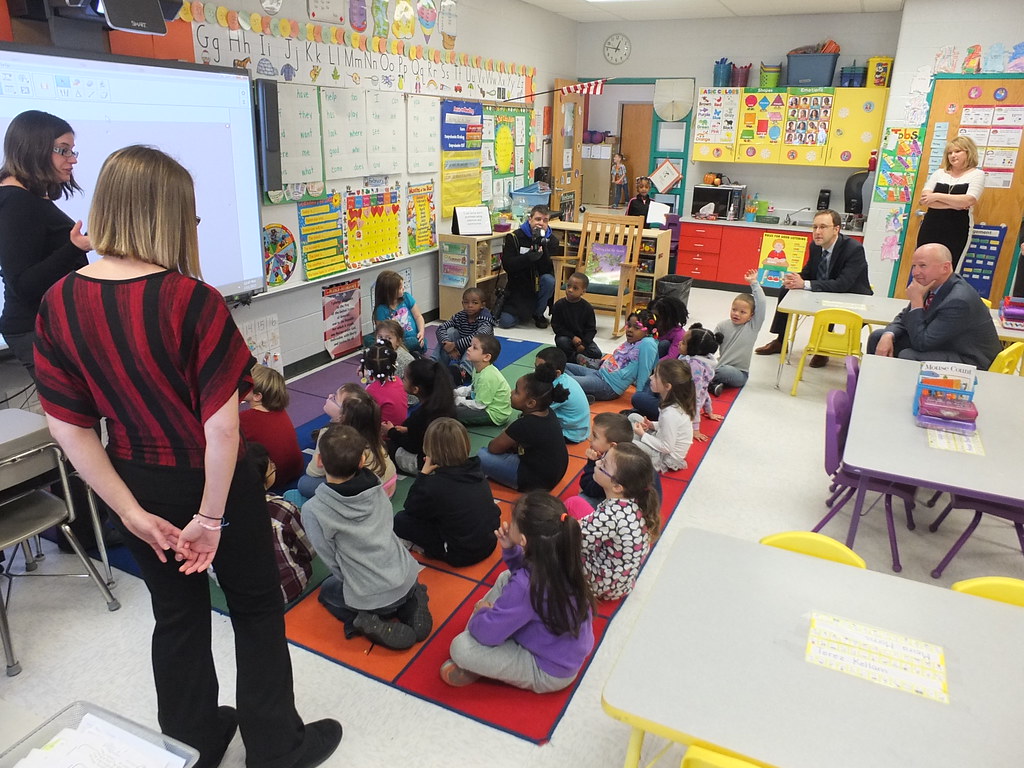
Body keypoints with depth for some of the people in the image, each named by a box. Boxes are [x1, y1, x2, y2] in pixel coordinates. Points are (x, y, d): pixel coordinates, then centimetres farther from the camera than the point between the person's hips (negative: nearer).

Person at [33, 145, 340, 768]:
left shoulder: (58, 303, -6)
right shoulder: (193, 301, -23)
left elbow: (68, 425, -4)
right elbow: (221, 423, -24)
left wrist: (132, 512, -1)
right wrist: (211, 517, -12)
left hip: (138, 486, 5)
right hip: (210, 482, -5)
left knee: (177, 614, 23)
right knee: (257, 608, 16)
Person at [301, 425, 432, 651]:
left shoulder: (313, 510, -19)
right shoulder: (376, 488, -8)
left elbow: (331, 559, -9)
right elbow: (386, 529, 4)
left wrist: (349, 580, 9)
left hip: (369, 596, -3)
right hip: (408, 580, 4)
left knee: (327, 590, 30)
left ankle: (372, 625, 5)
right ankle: (410, 603, 11)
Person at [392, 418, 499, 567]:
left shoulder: (436, 485, -24)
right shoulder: (475, 470, -6)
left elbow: (411, 508, -7)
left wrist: (424, 473, -9)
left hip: (461, 554, -7)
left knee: (401, 520, 0)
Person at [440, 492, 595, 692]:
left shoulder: (527, 585, -36)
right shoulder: (562, 558, -13)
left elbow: (487, 633, -26)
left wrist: (482, 612, -3)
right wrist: (510, 549, -8)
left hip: (549, 673, -8)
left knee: (460, 647, -17)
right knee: (505, 578, 13)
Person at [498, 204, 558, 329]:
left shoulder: (551, 240, -1)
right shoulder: (514, 237, -6)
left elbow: (548, 269, -13)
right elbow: (507, 266, -16)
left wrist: (542, 247, -27)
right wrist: (528, 257, -31)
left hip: (539, 286, 1)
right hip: (518, 287, -1)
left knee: (548, 280, -34)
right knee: (505, 322, -17)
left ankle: (538, 313, -5)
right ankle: (527, 312, 20)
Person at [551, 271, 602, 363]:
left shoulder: (587, 307, -6)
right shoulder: (559, 305, -8)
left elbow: (591, 329, -3)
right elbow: (556, 326, -8)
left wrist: (584, 343, -19)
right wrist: (572, 337, -18)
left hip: (583, 338, 1)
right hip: (566, 336, -1)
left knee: (597, 353, -19)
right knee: (562, 342, -36)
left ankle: (571, 356, -9)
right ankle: (577, 357, -12)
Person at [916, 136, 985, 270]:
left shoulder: (977, 174, 3)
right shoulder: (939, 173, 12)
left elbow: (969, 200, -15)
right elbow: (925, 199, -3)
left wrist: (937, 196, -13)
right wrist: (953, 204, -13)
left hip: (956, 232, -3)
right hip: (930, 228, 3)